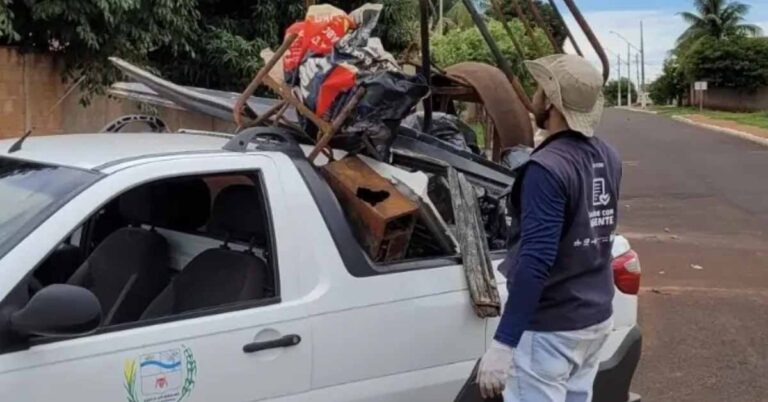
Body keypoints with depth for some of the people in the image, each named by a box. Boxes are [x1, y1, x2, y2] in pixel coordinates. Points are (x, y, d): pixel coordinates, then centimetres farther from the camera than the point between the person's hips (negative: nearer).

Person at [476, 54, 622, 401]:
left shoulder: (548, 168, -22)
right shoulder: (607, 157, 4)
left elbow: (536, 261, -28)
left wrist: (503, 343, -28)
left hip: (550, 326, -8)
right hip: (597, 316, 9)